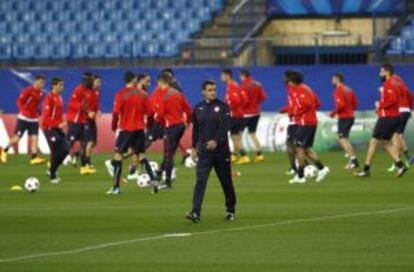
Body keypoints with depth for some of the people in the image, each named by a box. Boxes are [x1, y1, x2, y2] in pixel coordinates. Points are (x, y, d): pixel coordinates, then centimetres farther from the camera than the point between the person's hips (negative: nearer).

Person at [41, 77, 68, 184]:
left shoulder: (59, 98, 11)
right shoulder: (50, 98, -15)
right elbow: (46, 116, -20)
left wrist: (62, 123, 6)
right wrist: (58, 124, -24)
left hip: (57, 128, 8)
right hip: (49, 127, -8)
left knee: (65, 149, 2)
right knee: (56, 151, -6)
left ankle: (52, 170, 19)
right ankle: (52, 176, 8)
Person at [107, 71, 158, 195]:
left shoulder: (120, 94, -9)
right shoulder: (142, 94, 1)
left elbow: (116, 112, -14)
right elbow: (149, 111, 2)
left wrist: (114, 125, 2)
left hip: (126, 129, -4)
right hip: (140, 129, 4)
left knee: (118, 154, 3)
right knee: (141, 155, 15)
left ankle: (116, 187, -1)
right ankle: (153, 180, 1)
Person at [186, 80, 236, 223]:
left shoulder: (222, 107, -4)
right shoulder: (198, 108, 7)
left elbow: (225, 127, -15)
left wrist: (216, 141, -30)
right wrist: (194, 147, 13)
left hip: (221, 150, -2)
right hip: (204, 151, 2)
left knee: (226, 182, 8)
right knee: (200, 181, -11)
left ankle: (230, 210, 26)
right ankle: (196, 212, -19)